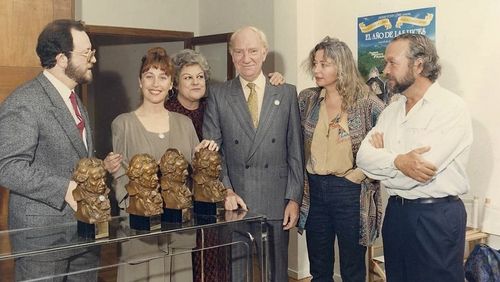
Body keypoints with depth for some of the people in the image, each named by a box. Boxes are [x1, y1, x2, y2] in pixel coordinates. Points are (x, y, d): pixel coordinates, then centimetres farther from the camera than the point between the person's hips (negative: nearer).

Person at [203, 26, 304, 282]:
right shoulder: (218, 96, 3)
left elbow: (295, 152, 4)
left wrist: (294, 199, -1)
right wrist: (226, 192, -11)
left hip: (276, 204, 1)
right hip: (234, 203, 0)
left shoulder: (287, 93, 6)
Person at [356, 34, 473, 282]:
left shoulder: (451, 108, -13)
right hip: (395, 211, 7)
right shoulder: (392, 110, 9)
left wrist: (381, 154, -7)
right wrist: (396, 161, -20)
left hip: (436, 217, -7)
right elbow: (363, 156, -2)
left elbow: (417, 174, -23)